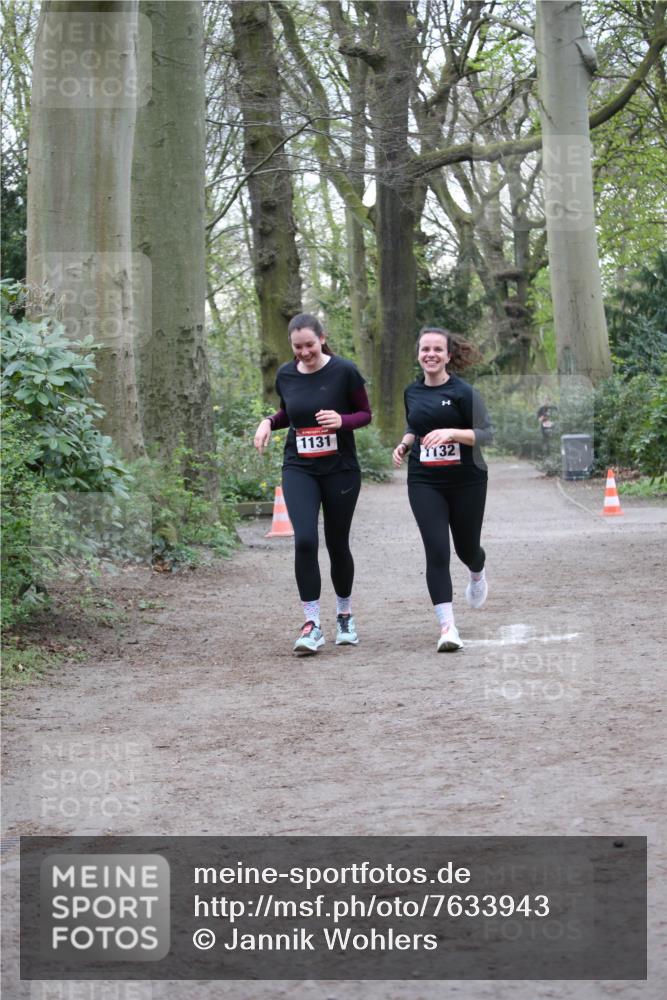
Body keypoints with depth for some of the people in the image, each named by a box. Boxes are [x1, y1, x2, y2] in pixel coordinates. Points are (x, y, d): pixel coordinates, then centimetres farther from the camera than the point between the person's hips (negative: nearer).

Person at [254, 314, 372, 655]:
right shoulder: (285, 375, 2)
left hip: (340, 470, -2)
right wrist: (269, 422, 0)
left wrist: (341, 420, -21)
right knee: (305, 540, -16)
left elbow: (365, 414, 0)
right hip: (299, 469, 2)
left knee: (337, 544, 7)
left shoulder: (344, 371, -9)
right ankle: (312, 624, -11)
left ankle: (345, 616, 30)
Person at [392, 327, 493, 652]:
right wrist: (404, 444, 3)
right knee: (436, 550, -11)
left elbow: (486, 433, -11)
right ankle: (447, 627, -12)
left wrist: (451, 432, -26)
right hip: (424, 482, 2)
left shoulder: (463, 392, -9)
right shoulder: (412, 392, 6)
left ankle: (477, 576, 52)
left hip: (466, 481, -2)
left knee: (466, 547, 13)